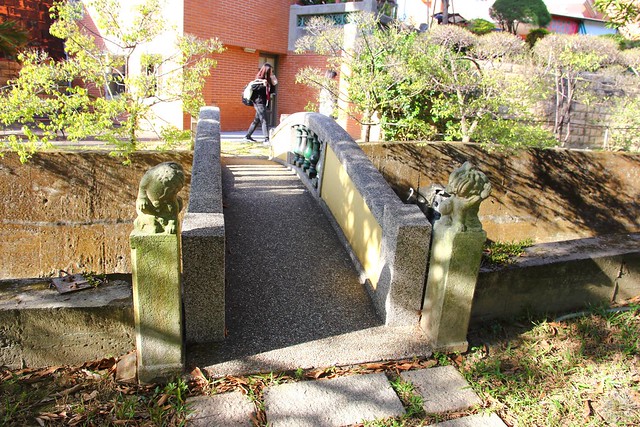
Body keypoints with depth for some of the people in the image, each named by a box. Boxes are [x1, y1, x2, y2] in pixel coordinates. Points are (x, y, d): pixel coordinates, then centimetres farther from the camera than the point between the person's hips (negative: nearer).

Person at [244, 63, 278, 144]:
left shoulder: (267, 79, 13)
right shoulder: (259, 79, -9)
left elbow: (272, 91, 16)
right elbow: (253, 90, -18)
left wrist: (273, 83, 3)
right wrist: (263, 85, -27)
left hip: (263, 102, 9)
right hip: (259, 102, -9)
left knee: (257, 120, 15)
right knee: (264, 120, -14)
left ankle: (248, 136, 26)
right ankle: (266, 139, -19)